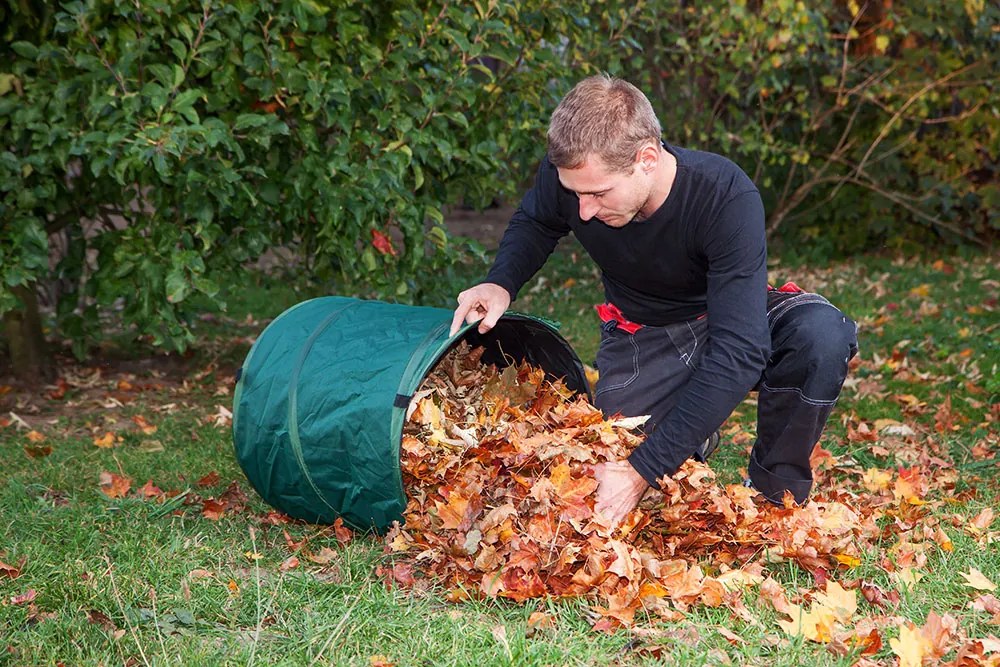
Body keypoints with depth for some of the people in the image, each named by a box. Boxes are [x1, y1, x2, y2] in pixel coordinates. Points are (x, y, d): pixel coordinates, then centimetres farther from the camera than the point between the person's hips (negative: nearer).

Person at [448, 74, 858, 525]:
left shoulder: (728, 198, -36)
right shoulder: (570, 172, -24)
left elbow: (738, 352, -41)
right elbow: (534, 224, 3)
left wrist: (643, 471, -44)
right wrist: (501, 283, -21)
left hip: (732, 319, -3)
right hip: (642, 339, 3)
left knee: (824, 334, -36)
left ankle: (774, 490, -10)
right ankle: (693, 431, 20)